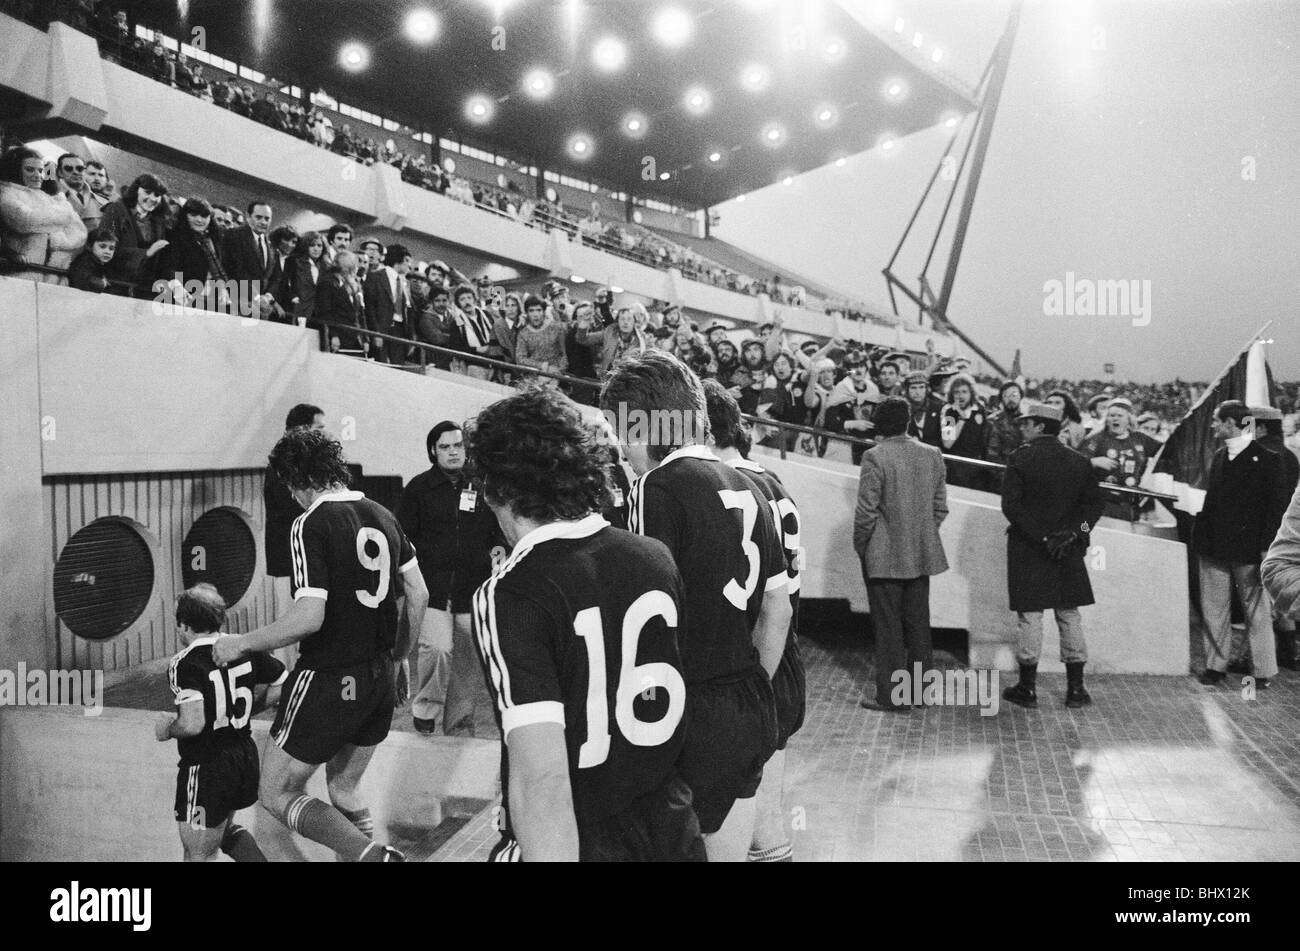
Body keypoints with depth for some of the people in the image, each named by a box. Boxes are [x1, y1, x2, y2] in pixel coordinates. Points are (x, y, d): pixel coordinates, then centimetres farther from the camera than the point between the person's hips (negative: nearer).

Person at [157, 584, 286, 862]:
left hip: (206, 767, -7)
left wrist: (167, 730, -6)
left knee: (199, 855, 8)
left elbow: (192, 724, -28)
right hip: (246, 756, 7)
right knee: (225, 829, 31)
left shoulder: (184, 664, -18)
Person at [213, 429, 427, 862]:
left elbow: (309, 616, -23)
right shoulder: (383, 515, 7)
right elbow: (418, 594, 11)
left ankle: (373, 855, -12)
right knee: (344, 790, 22)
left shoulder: (311, 525, -15)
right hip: (380, 678, 8)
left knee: (278, 794, 5)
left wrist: (241, 645, -9)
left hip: (330, 680, -7)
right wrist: (399, 658, 22)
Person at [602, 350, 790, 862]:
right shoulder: (746, 488, 10)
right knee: (730, 851, 18)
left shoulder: (659, 487, -14)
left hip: (693, 718, -8)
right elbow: (779, 608, 16)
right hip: (753, 714, 8)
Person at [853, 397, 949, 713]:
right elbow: (940, 507, 6)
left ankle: (893, 697, 7)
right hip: (922, 556, 5)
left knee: (888, 627, 3)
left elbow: (866, 511, -15)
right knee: (918, 624, 15)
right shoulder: (932, 455, 2)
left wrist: (860, 546, -1)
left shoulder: (876, 457, -15)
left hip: (884, 557, -5)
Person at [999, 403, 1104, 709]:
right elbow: (1094, 503, 3)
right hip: (1068, 551, 3)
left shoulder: (1020, 459, -8)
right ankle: (1076, 687, 13)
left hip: (1027, 549, -3)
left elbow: (1011, 505, -14)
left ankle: (1027, 687, 8)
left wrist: (1040, 537, -13)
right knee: (1070, 616, 10)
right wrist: (1072, 533, -3)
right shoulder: (1078, 461, 5)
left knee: (1029, 616, 2)